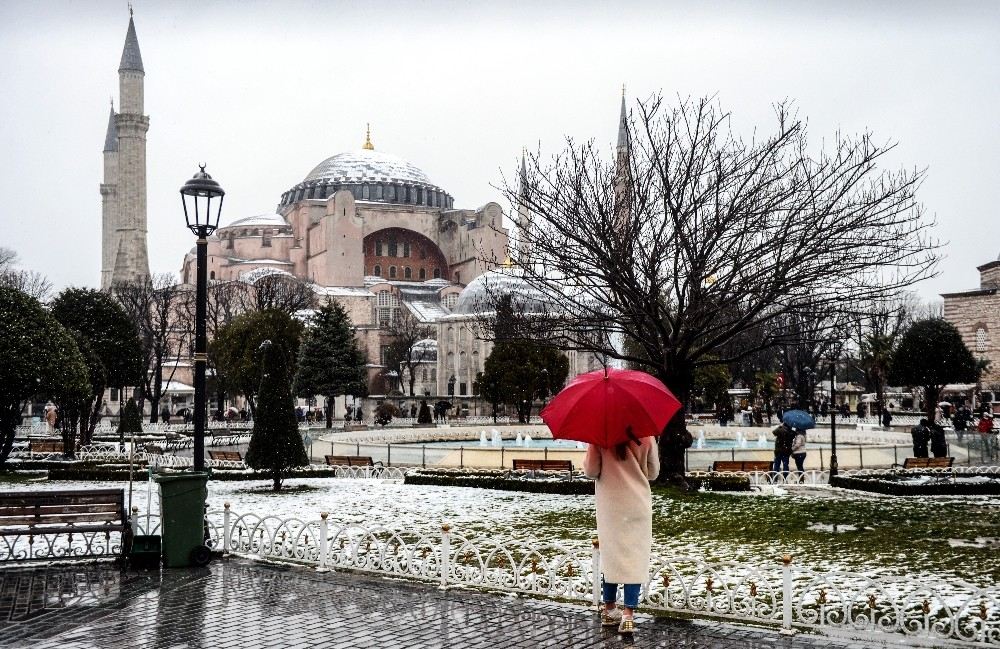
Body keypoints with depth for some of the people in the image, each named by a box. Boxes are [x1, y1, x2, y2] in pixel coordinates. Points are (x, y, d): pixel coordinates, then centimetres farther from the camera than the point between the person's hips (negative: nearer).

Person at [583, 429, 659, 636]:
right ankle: (628, 614, -5)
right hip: (638, 504, 0)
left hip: (610, 506, 1)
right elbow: (653, 472, 4)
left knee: (610, 555, 12)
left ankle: (609, 610, 19)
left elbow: (591, 471, -8)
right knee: (634, 557, 2)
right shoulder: (645, 435, -5)